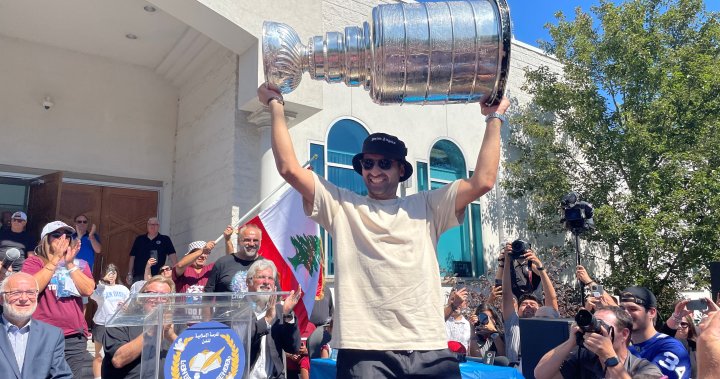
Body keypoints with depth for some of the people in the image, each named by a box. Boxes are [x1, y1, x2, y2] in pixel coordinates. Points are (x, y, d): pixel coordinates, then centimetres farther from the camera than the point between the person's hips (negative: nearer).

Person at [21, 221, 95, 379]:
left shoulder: (80, 265, 12)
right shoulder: (34, 262, 5)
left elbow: (88, 290, -4)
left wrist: (70, 263, -6)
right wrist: (56, 259, -10)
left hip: (76, 338, 2)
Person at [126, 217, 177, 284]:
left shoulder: (165, 239, 7)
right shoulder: (139, 239, 14)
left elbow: (172, 256, -2)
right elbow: (132, 257, 15)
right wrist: (129, 274, 8)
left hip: (156, 276, -2)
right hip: (138, 276, 2)